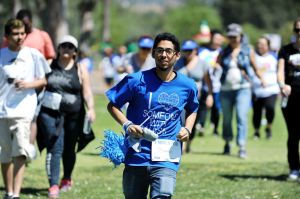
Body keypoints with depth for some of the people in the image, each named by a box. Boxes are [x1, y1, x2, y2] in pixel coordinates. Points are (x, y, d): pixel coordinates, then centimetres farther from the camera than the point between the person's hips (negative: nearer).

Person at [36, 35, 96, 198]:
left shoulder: (80, 70, 5)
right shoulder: (49, 66, 5)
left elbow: (87, 92, -2)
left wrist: (91, 109, -17)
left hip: (73, 115, 1)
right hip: (50, 114, -1)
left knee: (69, 149, 13)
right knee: (55, 149, -12)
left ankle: (67, 179, 36)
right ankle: (53, 186, -15)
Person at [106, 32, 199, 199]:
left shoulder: (187, 85, 4)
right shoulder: (137, 81, -4)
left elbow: (192, 110, 24)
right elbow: (112, 105, 5)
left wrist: (187, 129, 5)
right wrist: (127, 125, -11)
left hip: (166, 158, 0)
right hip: (137, 155, 0)